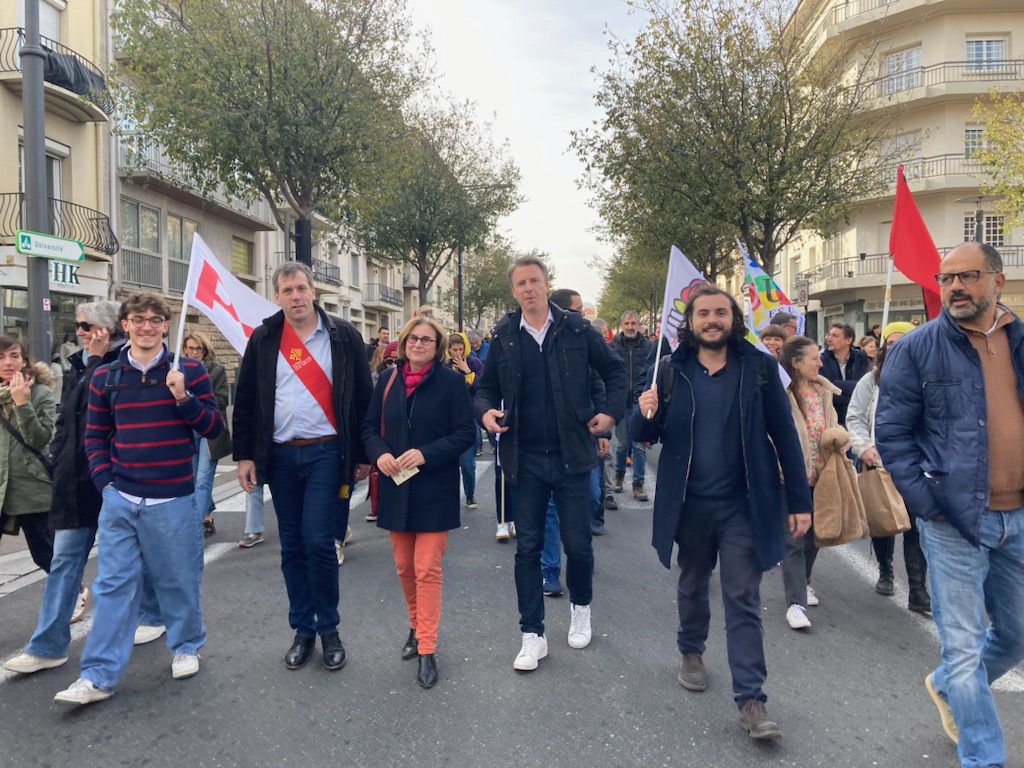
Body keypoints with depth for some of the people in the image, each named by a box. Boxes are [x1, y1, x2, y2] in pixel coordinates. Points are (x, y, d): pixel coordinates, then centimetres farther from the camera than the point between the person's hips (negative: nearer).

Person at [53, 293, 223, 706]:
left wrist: (183, 396, -19)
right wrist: (105, 481, 1)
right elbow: (95, 436, 13)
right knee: (112, 586, 5)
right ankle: (98, 676, 12)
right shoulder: (104, 377, 6)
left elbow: (213, 427, -4)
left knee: (179, 581, 10)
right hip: (119, 500, 2)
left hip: (172, 501, -2)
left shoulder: (189, 371, -2)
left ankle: (186, 646, 32)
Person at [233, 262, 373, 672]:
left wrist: (362, 454, -1)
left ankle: (328, 628, 12)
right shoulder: (263, 340, 6)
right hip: (281, 455, 3)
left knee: (318, 542, -7)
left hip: (326, 453, -3)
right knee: (292, 547, 9)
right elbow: (246, 401, 8)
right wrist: (244, 455, 2)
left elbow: (363, 397, 0)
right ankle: (303, 630, 23)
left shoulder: (343, 336, -1)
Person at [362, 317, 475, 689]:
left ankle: (427, 650, 6)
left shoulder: (451, 380, -8)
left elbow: (465, 433, -10)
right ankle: (417, 628, 36)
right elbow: (370, 427, 9)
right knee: (404, 567, 15)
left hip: (434, 489, -4)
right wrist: (379, 453, -11)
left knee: (427, 569, -3)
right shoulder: (387, 380, 5)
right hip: (396, 487, 4)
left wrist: (426, 454, -21)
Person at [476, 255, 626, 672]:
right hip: (525, 460, 1)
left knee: (578, 544, 7)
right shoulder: (503, 336, 2)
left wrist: (612, 411, -3)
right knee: (527, 547, 6)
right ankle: (532, 635, 18)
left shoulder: (576, 329, -2)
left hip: (571, 456, -1)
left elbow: (615, 369, 8)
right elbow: (487, 387, 9)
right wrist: (486, 411, -11)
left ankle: (580, 606, 37)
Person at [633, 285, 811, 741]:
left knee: (743, 600, 2)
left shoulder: (760, 368, -6)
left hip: (743, 503, -2)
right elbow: (644, 435, 0)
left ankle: (751, 699, 9)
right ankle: (691, 653, 43)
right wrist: (645, 414, -24)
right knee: (692, 584, 21)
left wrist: (800, 500, -5)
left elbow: (784, 435, -4)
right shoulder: (670, 370, -3)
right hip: (690, 502, 2)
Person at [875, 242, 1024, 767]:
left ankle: (946, 685, 46)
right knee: (964, 647, 2)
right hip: (954, 519, -4)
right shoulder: (917, 348, -6)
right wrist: (928, 503, -12)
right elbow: (891, 432, -7)